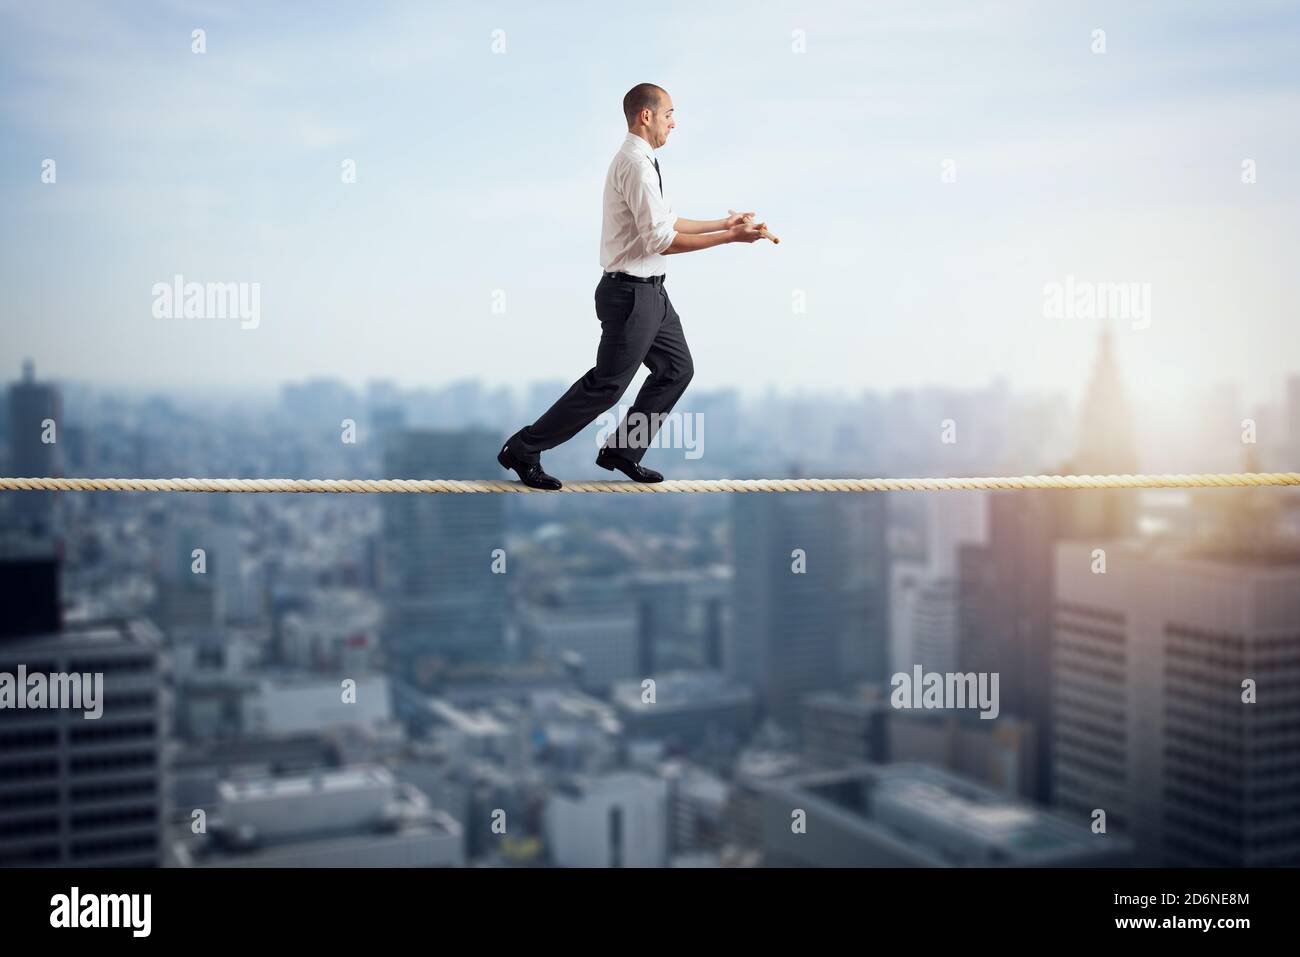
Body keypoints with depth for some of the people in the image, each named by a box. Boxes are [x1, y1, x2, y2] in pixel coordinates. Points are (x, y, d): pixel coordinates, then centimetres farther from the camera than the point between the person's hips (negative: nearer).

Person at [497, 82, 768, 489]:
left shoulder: (638, 159, 13)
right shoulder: (637, 164, -20)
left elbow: (666, 221, 20)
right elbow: (661, 239, -24)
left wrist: (723, 223, 17)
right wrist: (730, 237, -20)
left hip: (649, 291, 10)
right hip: (631, 292, -10)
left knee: (677, 368, 14)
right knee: (607, 384, -4)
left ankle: (622, 451, 21)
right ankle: (523, 450, 6)